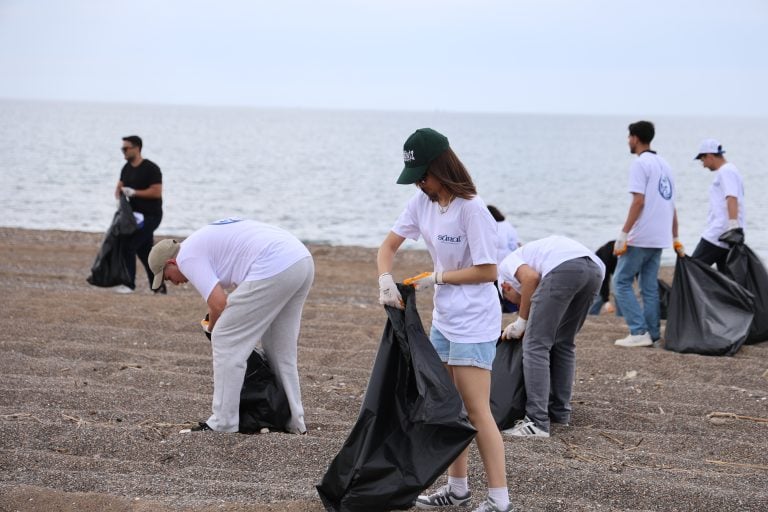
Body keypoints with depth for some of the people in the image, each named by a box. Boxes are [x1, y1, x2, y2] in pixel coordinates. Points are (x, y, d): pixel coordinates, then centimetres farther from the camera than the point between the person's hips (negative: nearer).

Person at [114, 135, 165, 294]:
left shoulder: (150, 168, -15)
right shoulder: (127, 168, 11)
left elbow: (157, 192, -20)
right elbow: (120, 187, 15)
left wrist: (134, 192, -21)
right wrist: (119, 197, -7)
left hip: (151, 215, -9)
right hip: (137, 214, 9)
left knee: (129, 246, -14)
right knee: (145, 251, 11)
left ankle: (129, 284, -6)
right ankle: (158, 287, 19)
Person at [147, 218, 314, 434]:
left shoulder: (187, 256, 3)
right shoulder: (204, 240, 31)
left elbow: (219, 304, -6)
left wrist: (212, 331, 14)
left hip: (274, 268, -10)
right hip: (302, 260, 10)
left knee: (226, 341, 1)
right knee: (281, 348, 22)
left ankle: (223, 423, 5)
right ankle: (293, 420, 26)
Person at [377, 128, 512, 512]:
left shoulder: (471, 209, -21)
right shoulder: (422, 201, 1)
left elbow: (487, 271, -19)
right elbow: (389, 245, 6)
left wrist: (439, 277, -15)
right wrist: (385, 280, -12)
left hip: (474, 322, -8)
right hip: (443, 318, 8)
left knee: (476, 411, -7)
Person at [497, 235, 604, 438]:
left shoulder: (505, 266, 23)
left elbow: (531, 277, 0)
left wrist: (521, 322, 9)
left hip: (564, 268, -8)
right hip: (595, 268, 8)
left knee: (535, 344, 0)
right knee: (563, 343, 24)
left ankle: (537, 422, -4)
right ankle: (560, 411, 29)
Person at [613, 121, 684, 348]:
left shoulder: (640, 163, -9)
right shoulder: (664, 164, 17)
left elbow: (638, 202, -18)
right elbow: (672, 206, 18)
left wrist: (623, 234, -17)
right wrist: (675, 239, 21)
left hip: (640, 236, -8)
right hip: (660, 238, 8)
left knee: (622, 281, -1)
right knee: (650, 287, 11)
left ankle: (639, 332, -8)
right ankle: (652, 334, 8)